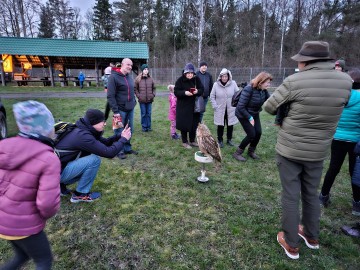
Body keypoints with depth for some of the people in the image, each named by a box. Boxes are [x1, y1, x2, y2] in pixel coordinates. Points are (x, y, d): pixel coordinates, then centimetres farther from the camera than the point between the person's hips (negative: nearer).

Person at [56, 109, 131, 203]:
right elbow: (109, 152, -28)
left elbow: (105, 142, 9)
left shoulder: (84, 130, 3)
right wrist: (123, 139, -15)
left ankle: (61, 185, 17)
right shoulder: (83, 135, -26)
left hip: (61, 164, 10)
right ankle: (80, 194, -2)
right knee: (94, 160, -19)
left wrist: (120, 135, -6)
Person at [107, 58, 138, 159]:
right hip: (120, 109, -7)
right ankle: (119, 151, 17)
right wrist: (115, 111, -19)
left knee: (129, 130, 14)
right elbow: (110, 96, -16)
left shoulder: (129, 77, 11)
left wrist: (134, 101, 11)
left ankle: (127, 148, 28)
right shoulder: (114, 77, -12)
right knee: (120, 131, 4)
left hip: (130, 109, 7)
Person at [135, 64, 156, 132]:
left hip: (149, 100, 2)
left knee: (149, 114, 9)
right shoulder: (138, 79, -2)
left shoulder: (150, 79, 4)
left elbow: (154, 88, 13)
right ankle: (144, 127, 17)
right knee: (143, 114, 5)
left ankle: (148, 126, 20)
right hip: (142, 100, -2)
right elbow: (135, 89, 1)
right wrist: (138, 96, -6)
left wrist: (153, 95, 0)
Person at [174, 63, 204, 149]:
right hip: (183, 106, -3)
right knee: (184, 124, 1)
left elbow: (202, 89, 1)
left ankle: (192, 141, 27)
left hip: (194, 106, 4)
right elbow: (176, 92, -11)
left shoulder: (196, 79, 0)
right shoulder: (180, 80, -9)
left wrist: (197, 91, -21)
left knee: (194, 124, 10)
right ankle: (184, 142, 17)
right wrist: (184, 93, -28)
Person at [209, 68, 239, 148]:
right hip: (220, 110, -1)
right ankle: (220, 140, 20)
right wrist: (215, 106, -6)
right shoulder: (216, 84, -6)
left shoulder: (233, 83, -5)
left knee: (230, 125, 10)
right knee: (220, 125, 4)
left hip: (231, 109, 1)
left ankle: (229, 139, 28)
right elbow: (212, 96, 1)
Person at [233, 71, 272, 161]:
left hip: (255, 114, 7)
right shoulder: (249, 89, -29)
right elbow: (240, 107, -28)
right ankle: (237, 153, 10)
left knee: (258, 133, 4)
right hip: (243, 115, -7)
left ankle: (251, 151, 28)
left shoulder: (263, 90, -8)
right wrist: (250, 118, -24)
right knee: (251, 134, -7)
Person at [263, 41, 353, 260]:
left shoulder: (295, 81, -17)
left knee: (291, 196, 8)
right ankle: (312, 237, 40)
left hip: (290, 150, -4)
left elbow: (269, 107, -6)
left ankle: (291, 244, 22)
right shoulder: (346, 81, -3)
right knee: (311, 194, 21)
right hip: (318, 151, 5)